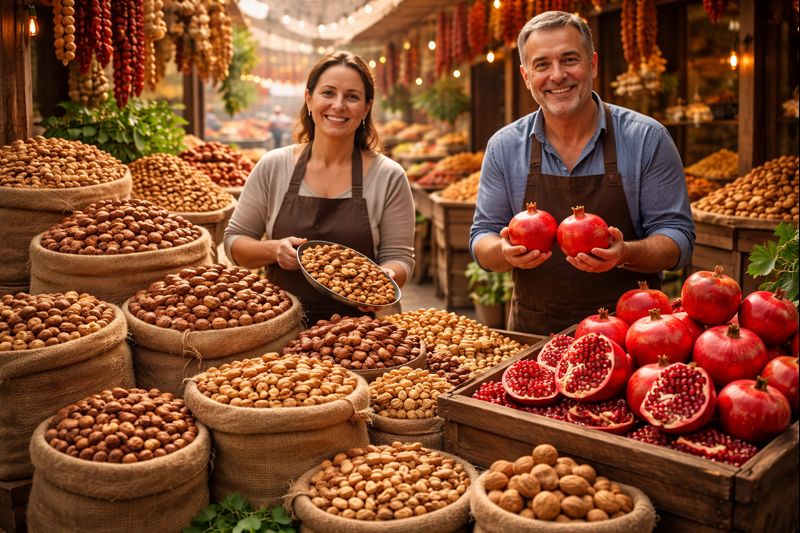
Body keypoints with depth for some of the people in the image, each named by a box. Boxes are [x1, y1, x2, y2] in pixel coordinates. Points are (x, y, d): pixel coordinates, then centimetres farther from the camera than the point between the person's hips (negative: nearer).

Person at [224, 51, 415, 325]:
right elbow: (234, 241, 10)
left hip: (354, 324, 0)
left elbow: (399, 257, 3)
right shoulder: (272, 167, 3)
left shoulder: (388, 177, 0)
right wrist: (273, 250, -10)